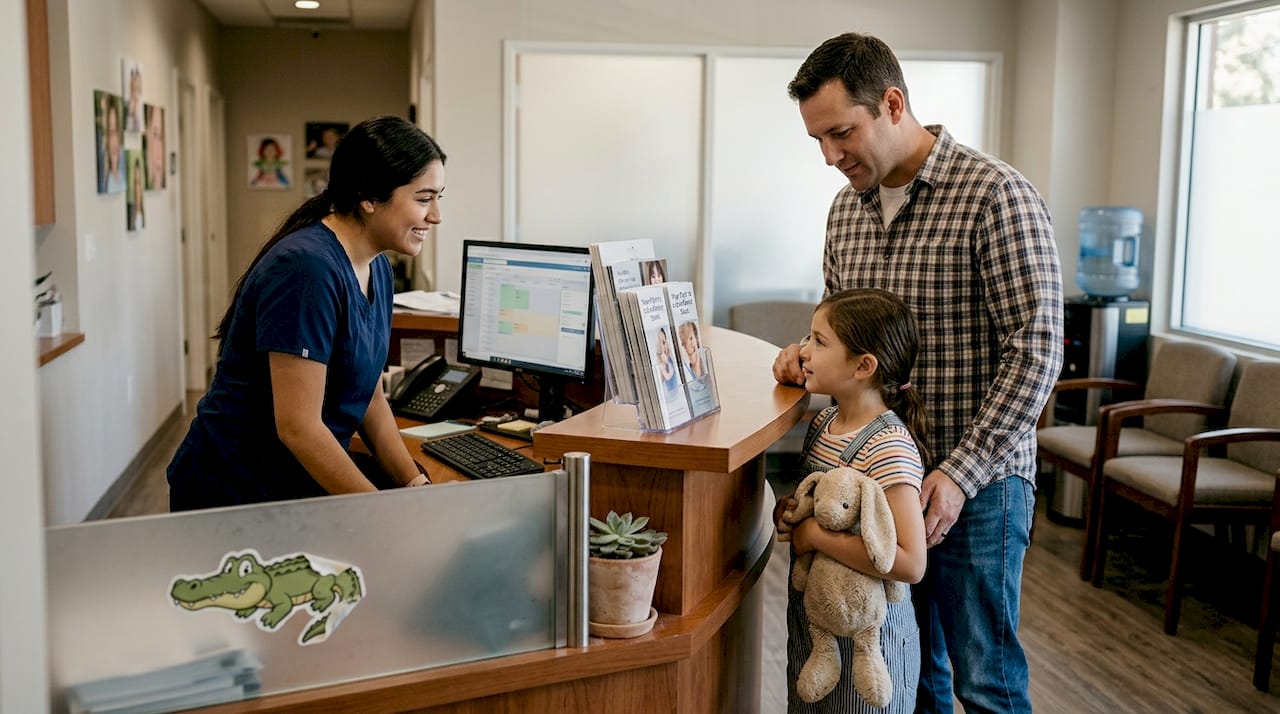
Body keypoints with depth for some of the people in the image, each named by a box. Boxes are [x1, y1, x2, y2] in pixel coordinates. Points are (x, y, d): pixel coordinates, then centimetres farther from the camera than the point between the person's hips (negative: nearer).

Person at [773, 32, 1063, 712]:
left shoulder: (996, 195, -14)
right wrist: (808, 354, -1)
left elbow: (1035, 350, -17)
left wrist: (960, 474, -20)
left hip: (976, 484, -6)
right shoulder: (846, 207, 9)